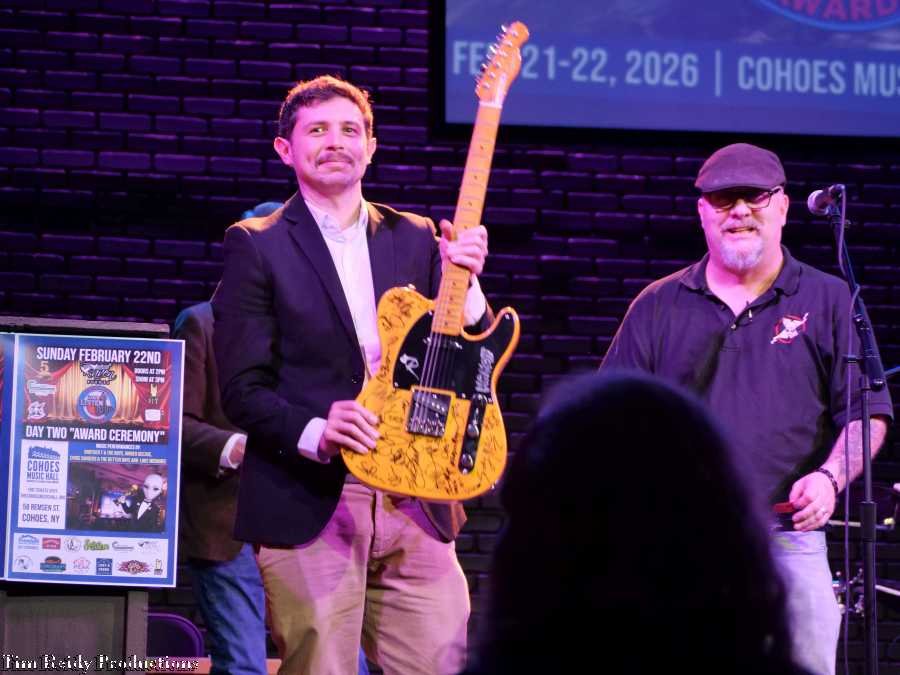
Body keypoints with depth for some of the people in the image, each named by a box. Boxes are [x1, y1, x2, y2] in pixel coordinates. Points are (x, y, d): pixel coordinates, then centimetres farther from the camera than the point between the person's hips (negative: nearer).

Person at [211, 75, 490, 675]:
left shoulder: (415, 239, 15)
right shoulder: (257, 246, 3)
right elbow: (243, 387, -4)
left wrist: (463, 279, -7)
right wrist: (314, 434, -21)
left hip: (416, 502, 4)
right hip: (309, 506, -4)